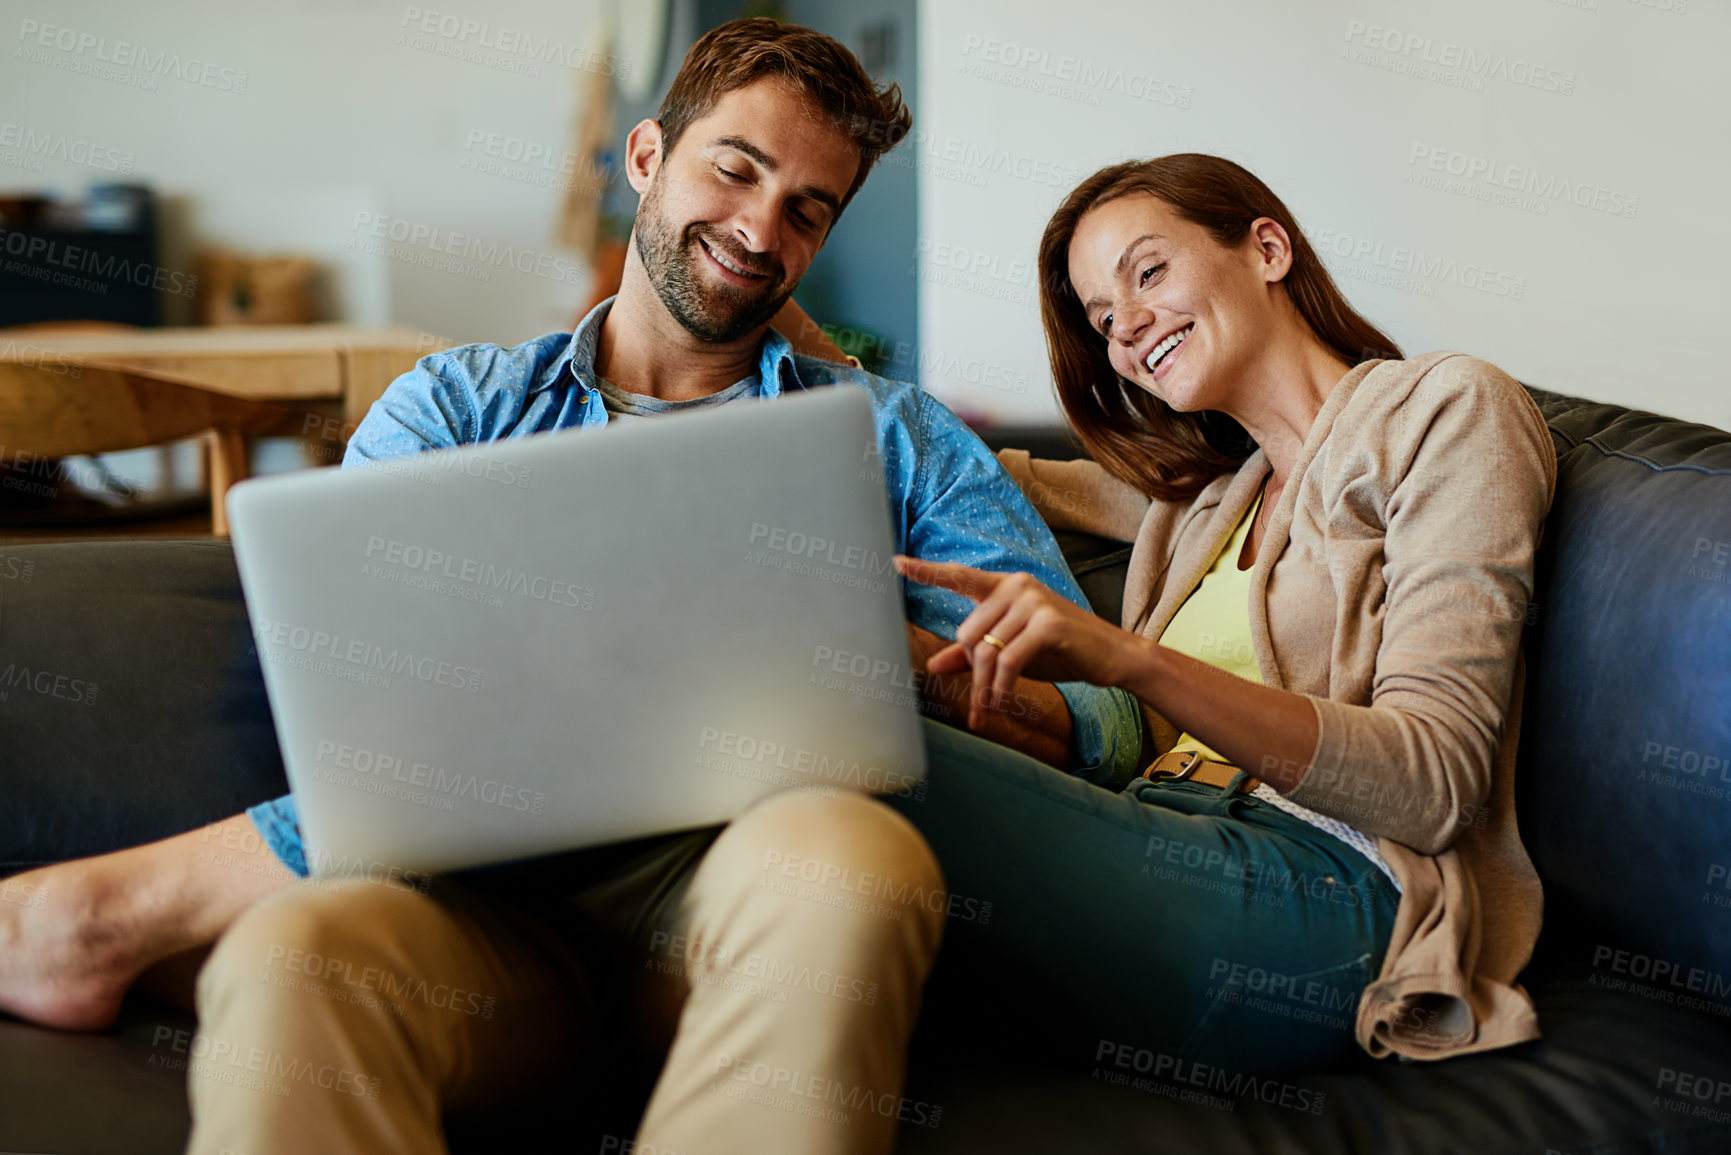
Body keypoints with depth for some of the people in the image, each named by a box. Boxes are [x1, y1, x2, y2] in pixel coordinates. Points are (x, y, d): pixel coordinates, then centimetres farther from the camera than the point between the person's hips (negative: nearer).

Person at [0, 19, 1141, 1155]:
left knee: (845, 852, -36)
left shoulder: (896, 436, 20)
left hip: (738, 889, 2)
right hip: (487, 898, -1)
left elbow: (1101, 724, 9)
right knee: (287, 958, -36)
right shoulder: (455, 404, 21)